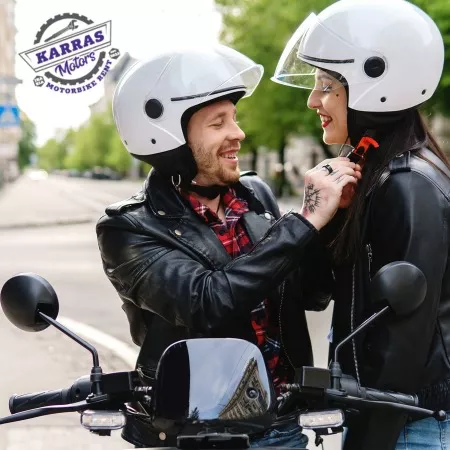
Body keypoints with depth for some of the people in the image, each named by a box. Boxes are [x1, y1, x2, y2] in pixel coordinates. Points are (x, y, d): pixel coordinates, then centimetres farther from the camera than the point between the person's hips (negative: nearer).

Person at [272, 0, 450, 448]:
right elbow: (320, 288, 11)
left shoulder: (410, 188, -19)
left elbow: (409, 333, -21)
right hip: (375, 404, 9)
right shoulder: (370, 172, 9)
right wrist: (330, 213, -2)